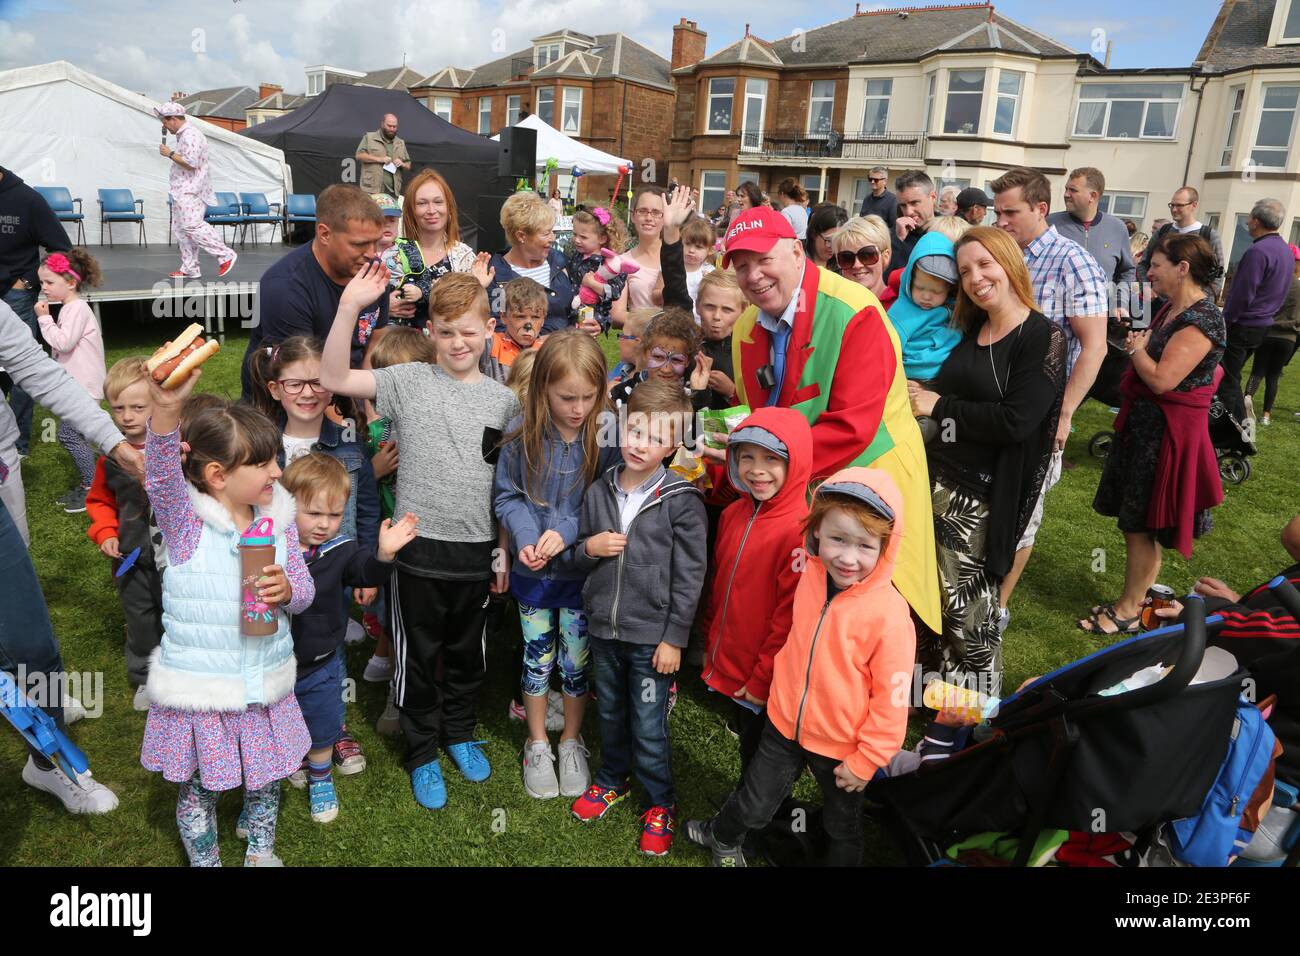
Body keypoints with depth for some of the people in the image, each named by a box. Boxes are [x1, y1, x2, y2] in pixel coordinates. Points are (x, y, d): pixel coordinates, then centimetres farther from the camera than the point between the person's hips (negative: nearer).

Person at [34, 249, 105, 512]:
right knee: (72, 434, 14)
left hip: (83, 386, -11)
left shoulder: (77, 308, -15)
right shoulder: (70, 307, 16)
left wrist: (44, 318, -15)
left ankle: (93, 488, -1)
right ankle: (88, 483, 22)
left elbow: (63, 342, -23)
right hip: (76, 383, 11)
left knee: (68, 434, -9)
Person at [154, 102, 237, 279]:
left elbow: (191, 163, -23)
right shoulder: (183, 135, 20)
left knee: (192, 225, -18)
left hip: (190, 191, -11)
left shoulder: (191, 135, -14)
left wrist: (170, 154, -14)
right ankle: (189, 268, 10)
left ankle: (226, 255, -12)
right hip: (182, 191, 11)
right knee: (180, 229, 8)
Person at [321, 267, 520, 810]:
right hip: (420, 546, -2)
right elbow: (334, 379, -15)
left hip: (476, 550, 2)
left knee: (467, 651, 19)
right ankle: (422, 751, 31)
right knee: (418, 655, 12)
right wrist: (349, 307, -24)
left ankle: (459, 732, 43)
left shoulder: (504, 400, 3)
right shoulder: (409, 381, -3)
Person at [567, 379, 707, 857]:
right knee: (610, 714, 23)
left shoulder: (682, 500, -12)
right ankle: (612, 779, 46)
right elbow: (577, 554, 12)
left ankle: (660, 804, 29)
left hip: (652, 635, -4)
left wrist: (674, 637, -11)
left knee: (649, 729, 6)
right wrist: (589, 547, -12)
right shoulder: (599, 491, 1)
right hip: (603, 627, 5)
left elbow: (690, 575, -10)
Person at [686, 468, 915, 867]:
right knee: (753, 805, 23)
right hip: (784, 723, 4)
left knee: (842, 826, 22)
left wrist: (865, 760, -12)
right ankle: (723, 837, 53)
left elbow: (891, 698, -19)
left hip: (840, 746, -4)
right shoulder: (811, 576, -11)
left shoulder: (889, 614, -27)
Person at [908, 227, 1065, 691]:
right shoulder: (971, 329, 12)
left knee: (967, 603, 4)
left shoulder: (1043, 337, -10)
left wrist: (939, 406, -13)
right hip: (935, 478, 7)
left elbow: (1015, 421, -20)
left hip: (980, 496, -7)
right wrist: (919, 394, -3)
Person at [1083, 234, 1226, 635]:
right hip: (1143, 423, 10)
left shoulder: (1203, 319, -21)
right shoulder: (1170, 309, 9)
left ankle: (1128, 611, 15)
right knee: (1133, 520, 17)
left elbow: (1161, 379, -26)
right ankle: (1130, 599, 31)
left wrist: (1137, 348, -12)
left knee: (1143, 525, 1)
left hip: (1168, 432, -10)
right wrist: (1137, 343, 1)